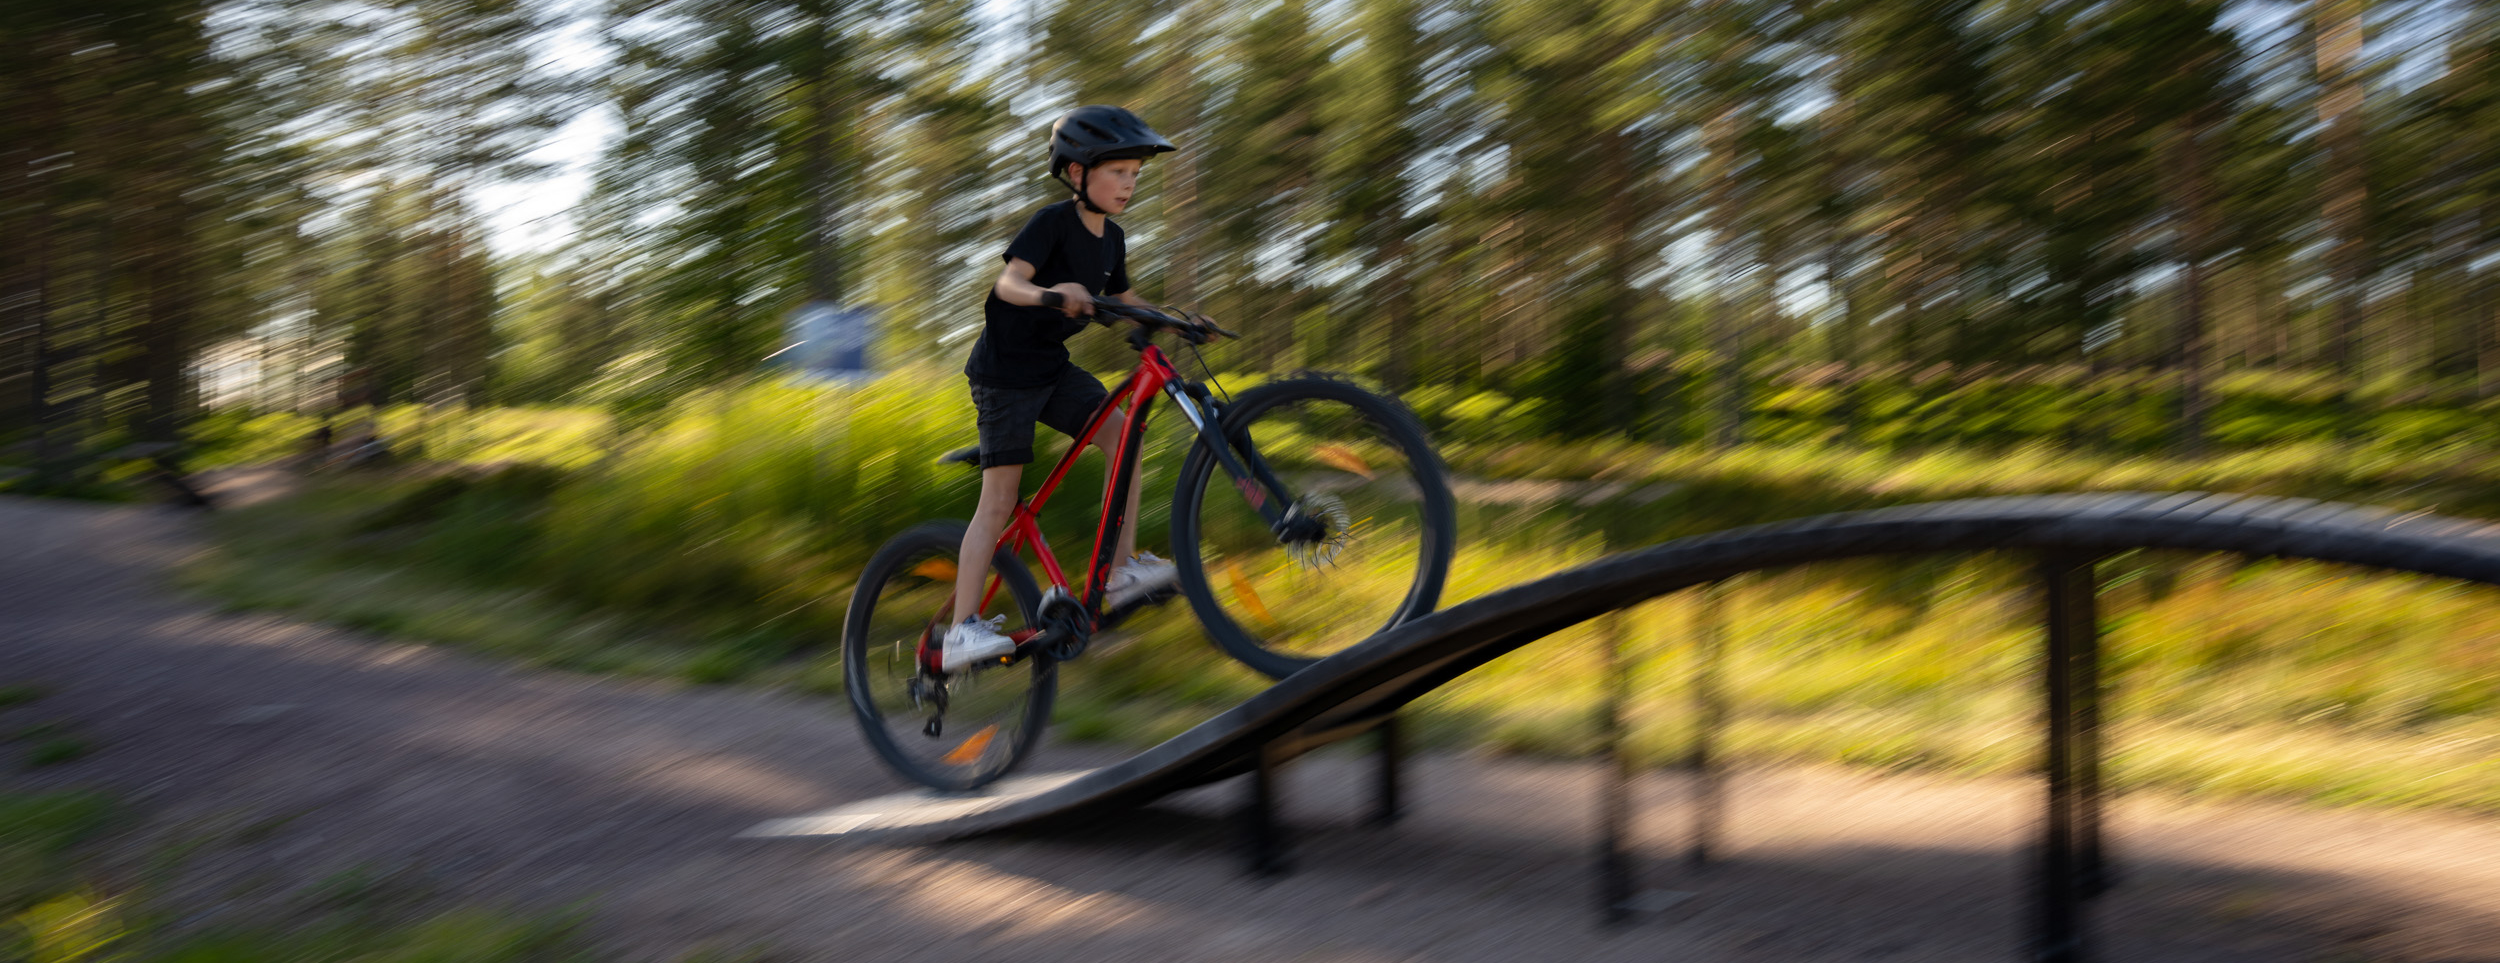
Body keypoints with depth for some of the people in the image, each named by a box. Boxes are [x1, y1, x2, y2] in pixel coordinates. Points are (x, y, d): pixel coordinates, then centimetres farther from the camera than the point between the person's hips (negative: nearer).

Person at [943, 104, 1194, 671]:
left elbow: (1124, 301, 20)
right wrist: (1049, 295, -50)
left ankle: (1123, 571, -9)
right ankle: (963, 629, -6)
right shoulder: (1053, 222, -16)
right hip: (1004, 369, -7)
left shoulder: (1111, 239, 7)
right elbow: (1009, 282, -29)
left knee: (1122, 433, -13)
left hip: (1053, 368, 7)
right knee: (1000, 497, -9)